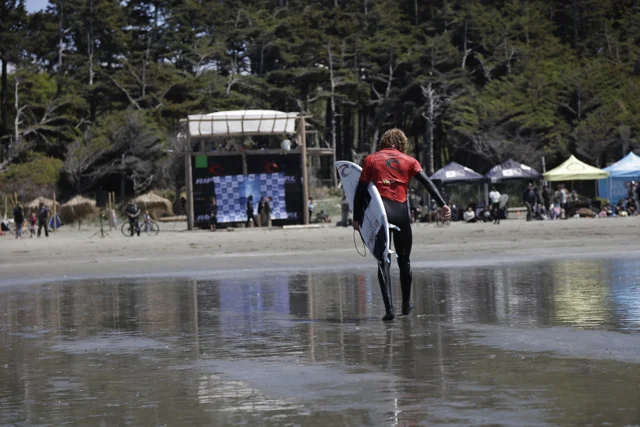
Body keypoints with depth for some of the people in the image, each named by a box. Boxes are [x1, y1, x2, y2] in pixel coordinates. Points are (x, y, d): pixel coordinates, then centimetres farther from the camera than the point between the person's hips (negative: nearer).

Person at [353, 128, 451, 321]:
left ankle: (389, 308, -15)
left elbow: (361, 190, 5)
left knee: (384, 262, -1)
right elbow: (427, 183, -1)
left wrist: (356, 218, 7)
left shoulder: (371, 160, 10)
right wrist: (443, 204, -9)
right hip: (402, 212, 1)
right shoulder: (409, 161, 12)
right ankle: (406, 305, 30)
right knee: (404, 260, 17)